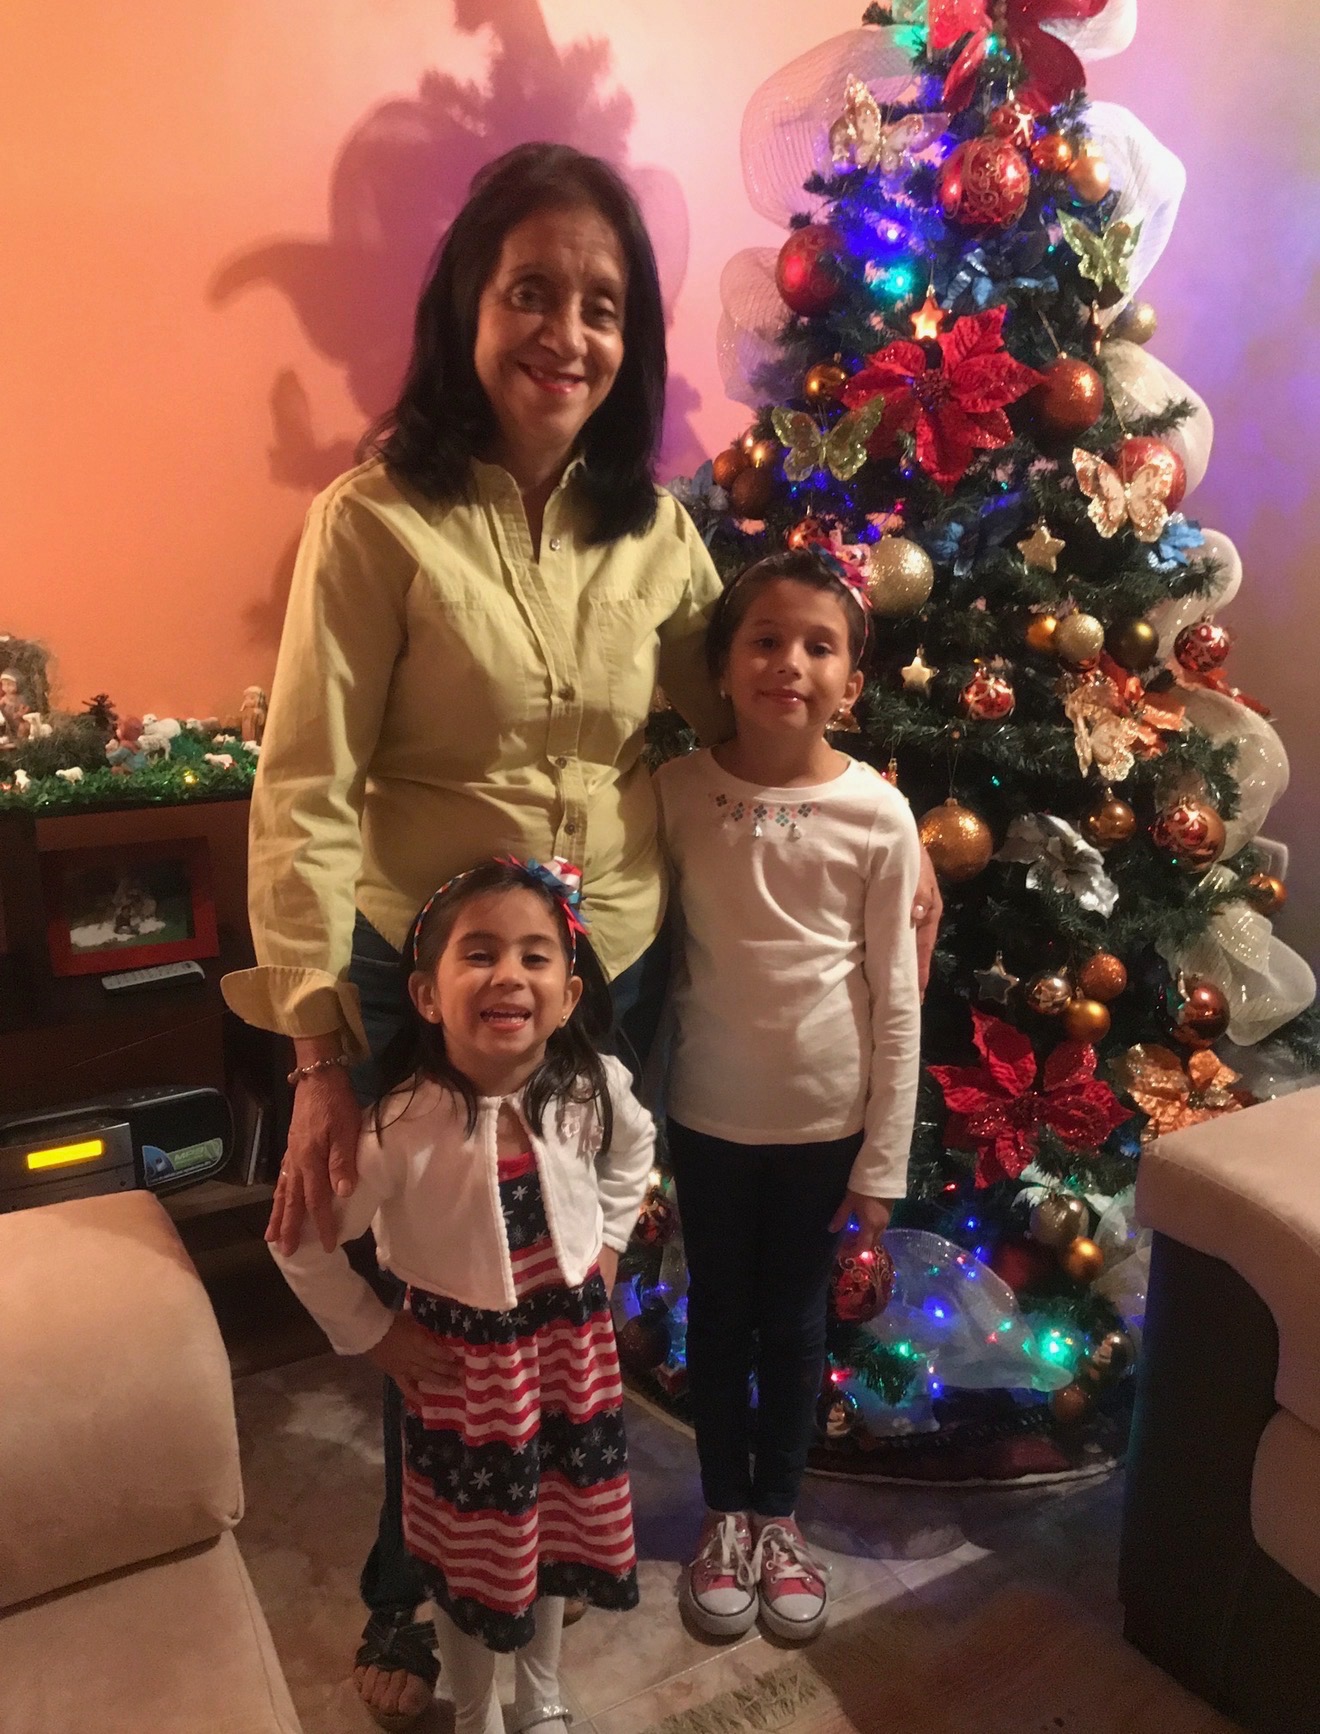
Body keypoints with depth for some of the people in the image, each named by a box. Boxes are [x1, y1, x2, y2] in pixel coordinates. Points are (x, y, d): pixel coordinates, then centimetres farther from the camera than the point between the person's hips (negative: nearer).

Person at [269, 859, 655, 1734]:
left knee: (559, 1528, 23)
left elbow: (636, 1146, 9)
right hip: (464, 1360, -3)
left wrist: (608, 1243, 4)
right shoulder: (403, 1127, -29)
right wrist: (374, 1335, -10)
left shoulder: (594, 1088, -17)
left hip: (572, 1342, 4)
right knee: (477, 1549, 18)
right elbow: (300, 1243, -17)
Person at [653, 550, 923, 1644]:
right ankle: (726, 1512, 40)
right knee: (718, 1310, 17)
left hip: (826, 1113, 0)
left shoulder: (878, 815, -12)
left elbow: (896, 998, -7)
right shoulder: (678, 793, -10)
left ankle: (780, 1514, 40)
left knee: (796, 1316, 17)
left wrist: (884, 1161, -5)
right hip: (710, 1109, 1)